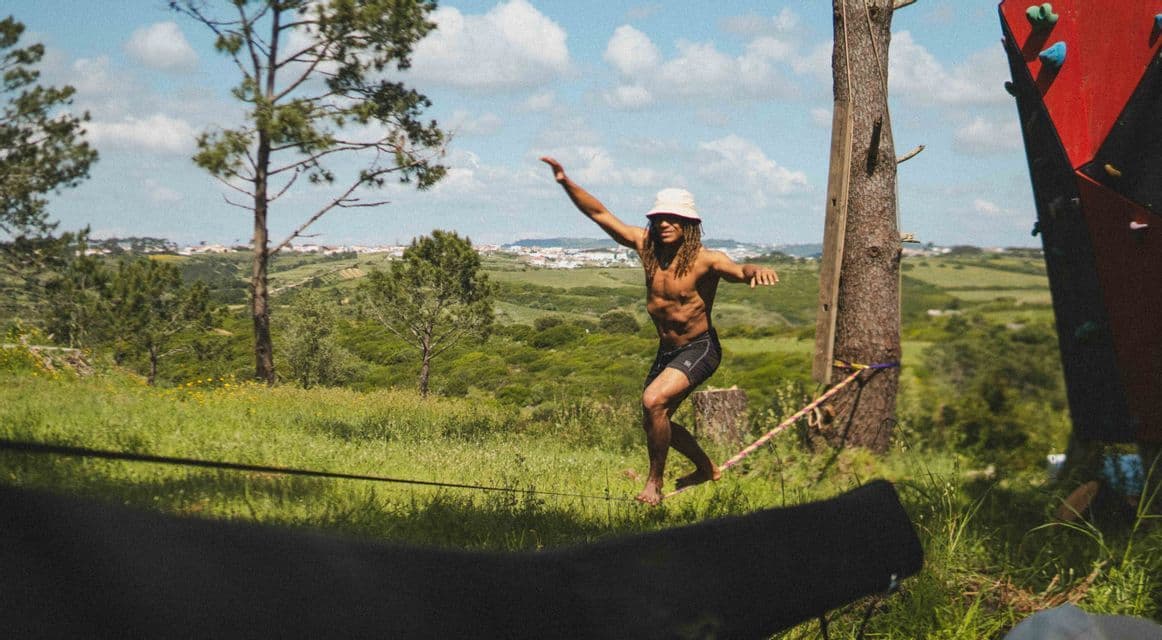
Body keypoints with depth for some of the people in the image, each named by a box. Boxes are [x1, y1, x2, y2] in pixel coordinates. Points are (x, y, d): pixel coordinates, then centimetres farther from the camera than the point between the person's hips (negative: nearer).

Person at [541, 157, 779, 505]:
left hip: (699, 349, -7)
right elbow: (599, 214, -3)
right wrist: (566, 182, -12)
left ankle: (655, 481, -9)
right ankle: (707, 468, 42)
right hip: (666, 350, 7)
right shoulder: (646, 245, -6)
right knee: (655, 422, 16)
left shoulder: (705, 260, -21)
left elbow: (738, 271, -40)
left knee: (654, 401, -28)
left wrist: (756, 270, -63)